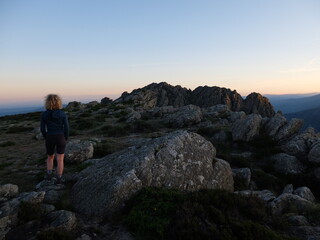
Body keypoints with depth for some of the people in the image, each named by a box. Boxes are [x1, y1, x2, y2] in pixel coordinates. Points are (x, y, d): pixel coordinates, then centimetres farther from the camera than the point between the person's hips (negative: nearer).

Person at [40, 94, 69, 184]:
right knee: (60, 159, 5)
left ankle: (49, 174, 20)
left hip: (49, 138, 2)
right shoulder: (62, 114, -9)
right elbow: (66, 128, -8)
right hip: (60, 138, -2)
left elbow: (42, 128, -2)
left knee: (50, 157, 25)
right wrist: (65, 139, 5)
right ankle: (59, 178, 9)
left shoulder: (44, 114, -5)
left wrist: (46, 139, 11)